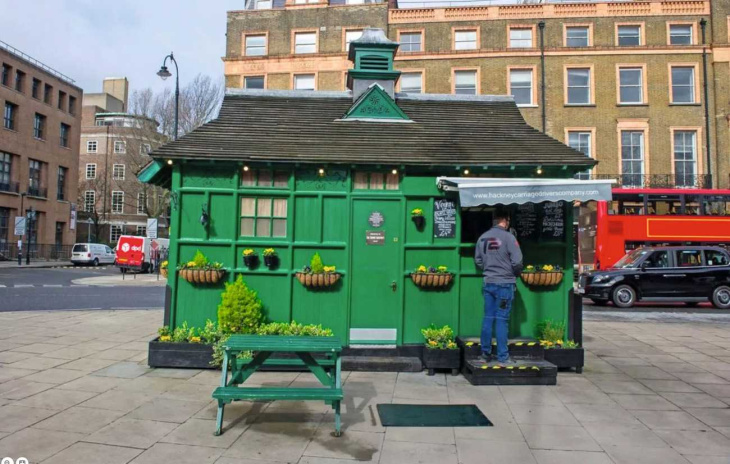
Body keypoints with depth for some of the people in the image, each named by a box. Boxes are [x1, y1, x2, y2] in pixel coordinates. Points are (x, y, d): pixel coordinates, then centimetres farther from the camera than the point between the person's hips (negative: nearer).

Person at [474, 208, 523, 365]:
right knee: (501, 320, -2)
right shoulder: (508, 237, -12)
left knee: (488, 318, 11)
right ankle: (502, 356, 4)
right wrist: (516, 273, 5)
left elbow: (478, 260, 13)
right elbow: (517, 261, -14)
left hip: (488, 283, 5)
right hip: (504, 283, -5)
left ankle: (486, 353, 18)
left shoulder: (482, 237, 6)